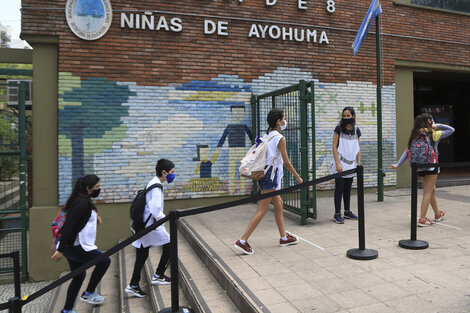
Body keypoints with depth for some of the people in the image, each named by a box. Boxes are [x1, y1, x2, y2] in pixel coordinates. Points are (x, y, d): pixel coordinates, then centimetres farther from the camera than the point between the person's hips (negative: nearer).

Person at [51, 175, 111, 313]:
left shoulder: (83, 200, 10)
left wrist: (94, 217, 7)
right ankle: (88, 293, 13)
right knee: (104, 260, 0)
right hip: (75, 247, -10)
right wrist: (60, 250, -22)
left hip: (74, 246, 10)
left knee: (79, 276, 18)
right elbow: (68, 226, -23)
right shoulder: (82, 203, -21)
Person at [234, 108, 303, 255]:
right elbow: (286, 162, -10)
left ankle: (284, 237, 28)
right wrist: (298, 177, 1)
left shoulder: (266, 136, 12)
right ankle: (242, 240, -4)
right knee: (262, 210, -5)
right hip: (271, 176, -9)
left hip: (263, 173, 9)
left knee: (279, 204, 18)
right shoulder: (280, 138, -11)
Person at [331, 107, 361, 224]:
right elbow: (334, 147, -8)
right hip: (340, 164, -4)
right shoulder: (339, 129, -6)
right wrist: (337, 163, -14)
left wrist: (359, 163, 6)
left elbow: (358, 148, 12)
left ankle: (347, 212, 24)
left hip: (351, 164, 4)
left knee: (348, 189, 12)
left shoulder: (356, 130, 6)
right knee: (339, 189, -3)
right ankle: (337, 214, 3)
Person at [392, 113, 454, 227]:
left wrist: (398, 164, -4)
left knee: (432, 190, 21)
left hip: (419, 167, 5)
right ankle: (422, 219, -1)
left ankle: (438, 214, 38)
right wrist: (437, 126, 3)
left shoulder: (416, 134, 5)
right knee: (428, 192, 0)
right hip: (431, 165, -5)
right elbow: (452, 130, 4)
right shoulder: (434, 134, -7)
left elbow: (407, 150, -2)